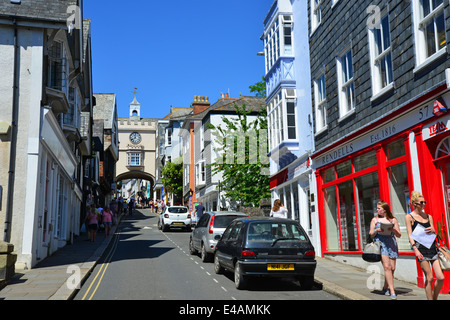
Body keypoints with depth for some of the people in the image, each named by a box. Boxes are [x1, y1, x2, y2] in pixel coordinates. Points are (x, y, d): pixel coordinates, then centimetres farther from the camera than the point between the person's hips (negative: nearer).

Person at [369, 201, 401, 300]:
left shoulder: (393, 220, 11)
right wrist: (377, 230, -9)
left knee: (392, 268, 1)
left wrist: (393, 230, -10)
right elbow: (371, 234, 12)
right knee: (387, 267, -15)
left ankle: (385, 288, 22)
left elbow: (399, 235, 11)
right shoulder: (375, 220, 11)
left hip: (392, 245, 2)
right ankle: (392, 291, -16)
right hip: (380, 244, -2)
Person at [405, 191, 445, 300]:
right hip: (421, 248, -4)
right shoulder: (409, 217, 3)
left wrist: (433, 231, -7)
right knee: (429, 278, -7)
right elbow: (410, 235, -3)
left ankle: (434, 298, 18)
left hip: (432, 247, 5)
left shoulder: (429, 216, 16)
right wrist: (415, 249, -15)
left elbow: (435, 234, 18)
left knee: (441, 278, -3)